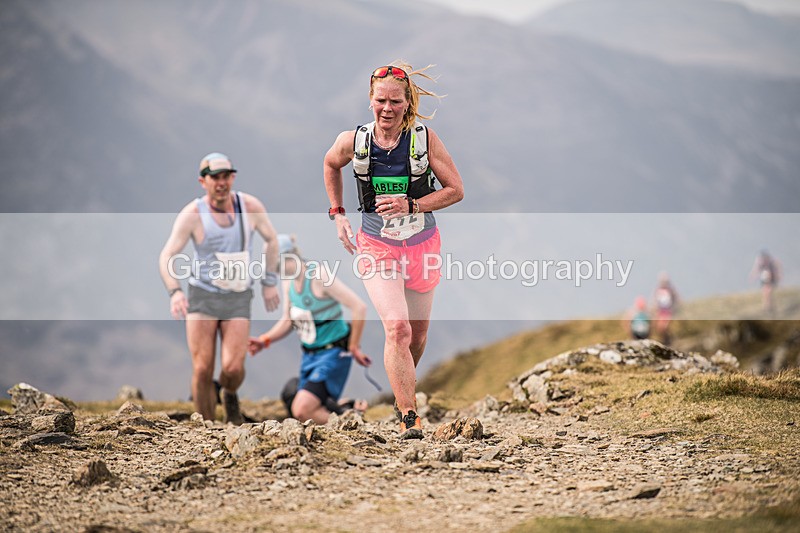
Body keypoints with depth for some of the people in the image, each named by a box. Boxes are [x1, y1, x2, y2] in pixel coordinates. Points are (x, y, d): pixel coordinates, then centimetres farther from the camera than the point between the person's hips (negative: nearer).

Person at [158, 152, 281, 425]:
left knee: (233, 368, -14)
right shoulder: (192, 214, -13)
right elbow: (167, 256, -14)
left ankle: (230, 397, 22)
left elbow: (271, 239, 12)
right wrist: (175, 292, -30)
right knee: (203, 370, -8)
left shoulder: (251, 206, -6)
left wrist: (270, 282, 10)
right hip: (202, 295, -1)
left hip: (238, 299, 1)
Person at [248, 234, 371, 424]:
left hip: (333, 353, -9)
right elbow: (287, 321, 15)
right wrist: (265, 340, -1)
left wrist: (353, 348, -14)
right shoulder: (289, 281, 5)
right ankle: (350, 409, 28)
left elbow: (359, 307, -23)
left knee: (301, 410, -21)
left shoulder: (318, 276, -21)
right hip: (310, 355, 9)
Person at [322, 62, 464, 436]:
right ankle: (409, 418, -16)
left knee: (418, 334, 14)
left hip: (422, 246, 1)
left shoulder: (425, 139, -11)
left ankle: (403, 387, 45)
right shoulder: (353, 141, -8)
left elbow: (455, 190, -6)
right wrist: (337, 214, 10)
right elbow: (330, 165, 16)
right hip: (377, 247, -1)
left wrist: (410, 206, -19)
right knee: (397, 328, -20)